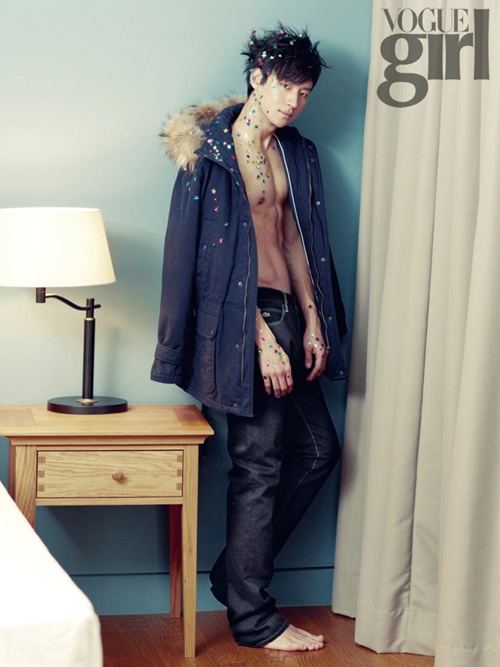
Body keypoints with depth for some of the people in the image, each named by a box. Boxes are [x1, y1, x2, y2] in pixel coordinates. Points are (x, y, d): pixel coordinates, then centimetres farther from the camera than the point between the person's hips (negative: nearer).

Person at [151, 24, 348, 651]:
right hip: (242, 318, -8)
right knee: (260, 462, -5)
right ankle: (252, 617, 7)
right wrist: (262, 337, -17)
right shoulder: (212, 150, -10)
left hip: (287, 313, 8)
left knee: (318, 448, 11)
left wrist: (311, 322, 7)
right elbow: (220, 252, -14)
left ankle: (236, 571, 23)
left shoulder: (295, 153, 13)